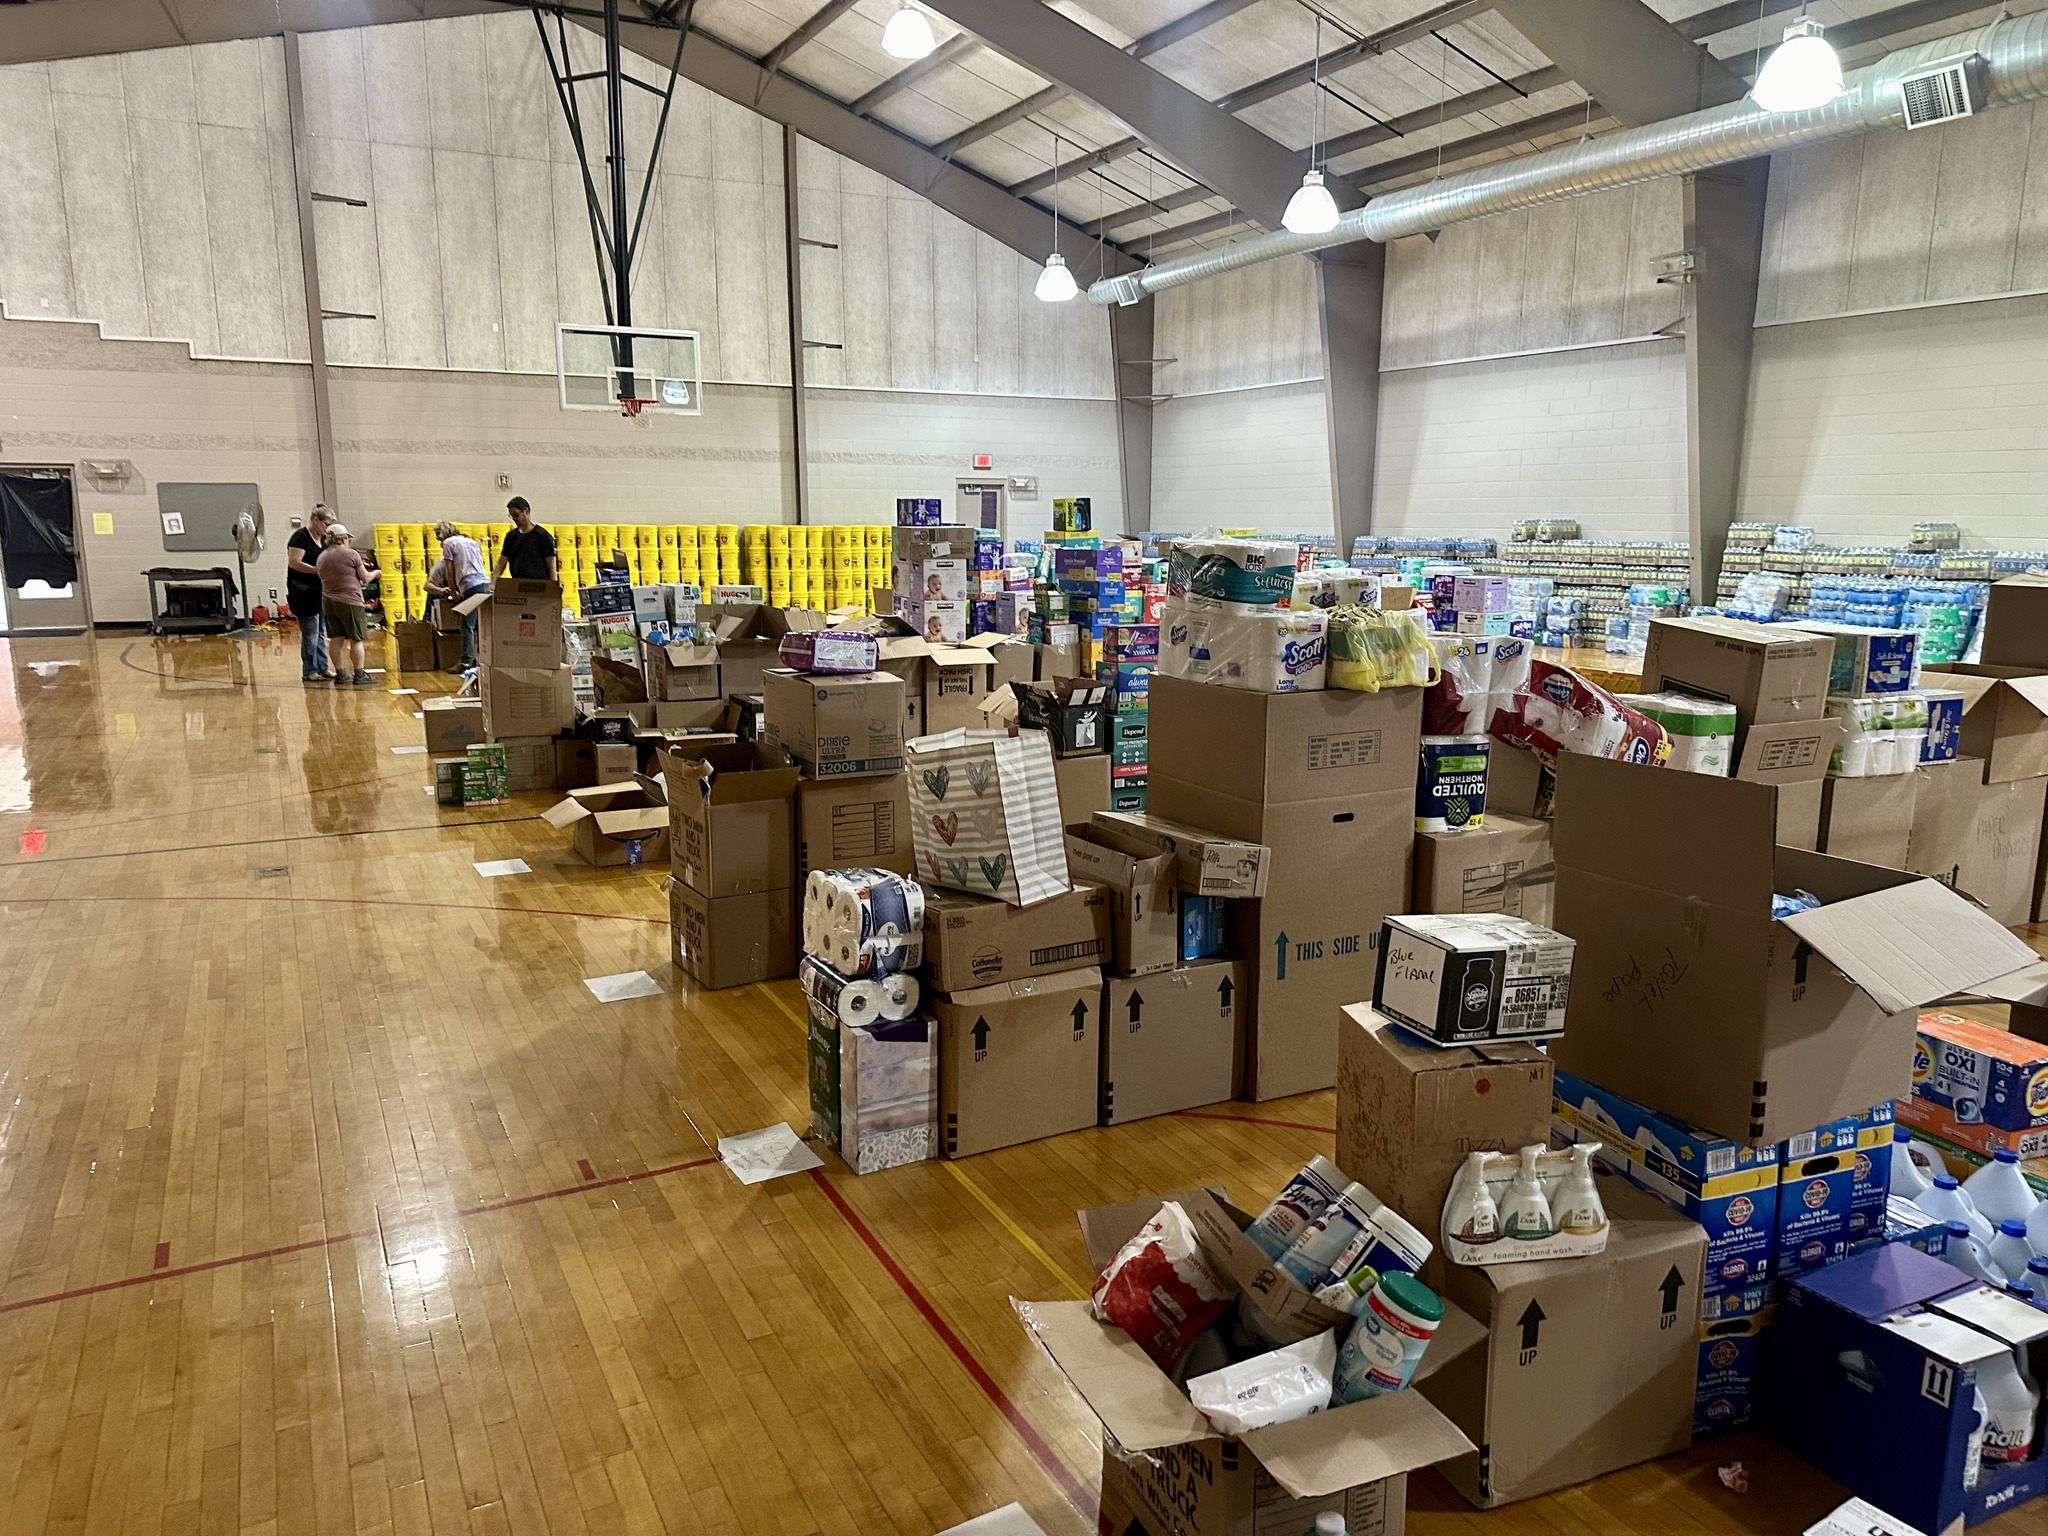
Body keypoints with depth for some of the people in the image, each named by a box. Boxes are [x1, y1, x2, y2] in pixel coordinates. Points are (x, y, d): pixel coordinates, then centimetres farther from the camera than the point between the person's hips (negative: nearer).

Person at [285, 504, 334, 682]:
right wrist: (318, 570, -26)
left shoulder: (322, 540, 14)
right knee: (310, 633, -6)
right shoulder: (301, 537, -11)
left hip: (319, 592, 9)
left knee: (321, 633, 11)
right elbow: (294, 562, -21)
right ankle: (309, 672, 1)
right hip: (303, 592, -9)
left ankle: (322, 668, 18)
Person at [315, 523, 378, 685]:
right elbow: (365, 577, -3)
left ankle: (340, 674, 11)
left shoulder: (321, 557, 9)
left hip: (328, 601, 6)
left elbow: (323, 578, 15)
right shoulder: (351, 554, -8)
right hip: (350, 601, -6)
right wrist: (374, 573, 17)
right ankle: (359, 674, 2)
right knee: (356, 640, 0)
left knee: (336, 640, 8)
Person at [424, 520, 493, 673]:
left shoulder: (448, 543, 7)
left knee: (467, 626, -6)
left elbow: (449, 571, 3)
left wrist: (454, 594, 10)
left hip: (471, 586, -7)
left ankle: (467, 663, -10)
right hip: (486, 583, 7)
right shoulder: (472, 542, 26)